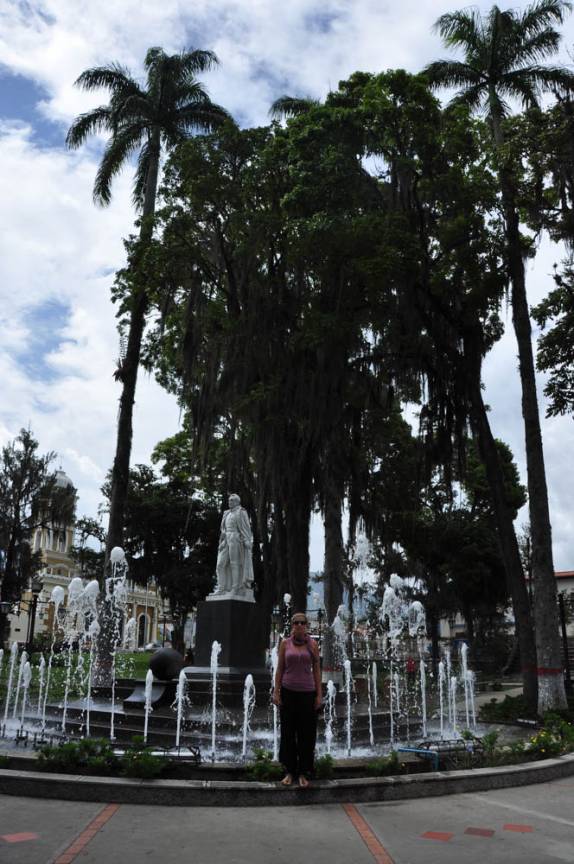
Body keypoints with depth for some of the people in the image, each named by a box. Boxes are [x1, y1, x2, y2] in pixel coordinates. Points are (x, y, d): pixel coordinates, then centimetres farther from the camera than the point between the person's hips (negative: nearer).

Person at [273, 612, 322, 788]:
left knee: (307, 734, 3)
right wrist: (276, 692, -3)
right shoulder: (285, 643, 1)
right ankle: (290, 771, 17)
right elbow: (279, 668, 3)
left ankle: (303, 773, 14)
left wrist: (319, 694, -2)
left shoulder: (312, 644, 0)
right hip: (288, 692, 1)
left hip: (307, 693, 0)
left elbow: (317, 669, 2)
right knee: (288, 732, 6)